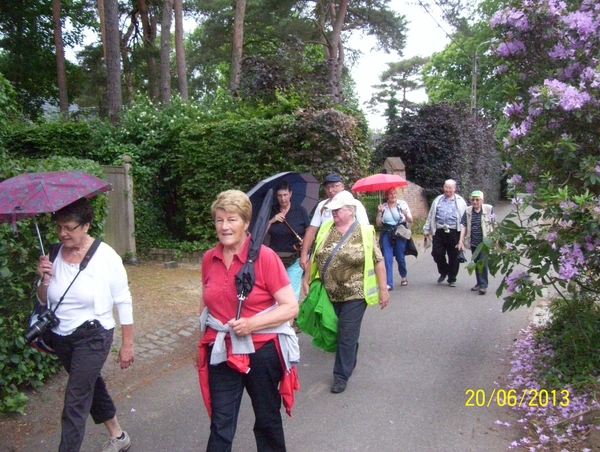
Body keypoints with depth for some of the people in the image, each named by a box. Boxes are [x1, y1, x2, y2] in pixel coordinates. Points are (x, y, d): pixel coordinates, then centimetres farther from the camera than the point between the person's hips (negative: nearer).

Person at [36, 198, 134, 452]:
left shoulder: (105, 257, -16)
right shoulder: (53, 256, -4)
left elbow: (123, 302, -9)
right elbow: (44, 301, 5)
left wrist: (127, 344, -6)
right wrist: (44, 280, -16)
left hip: (93, 336, -6)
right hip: (60, 337, 6)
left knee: (75, 401, -7)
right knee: (91, 386, 22)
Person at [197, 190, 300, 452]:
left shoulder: (265, 257, -14)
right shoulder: (209, 259, 1)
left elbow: (291, 307, -15)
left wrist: (252, 324, -25)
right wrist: (203, 342, 15)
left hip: (262, 351, -3)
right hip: (222, 352, 3)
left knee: (267, 420, 16)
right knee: (220, 425, 7)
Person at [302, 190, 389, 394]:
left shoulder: (364, 232, -9)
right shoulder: (326, 229, 4)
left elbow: (378, 261, -8)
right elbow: (316, 256, 12)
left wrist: (383, 289, -9)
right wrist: (307, 278, 11)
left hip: (354, 294, -5)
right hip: (330, 293, 5)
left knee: (347, 335, -1)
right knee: (335, 331, 16)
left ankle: (341, 375, 10)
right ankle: (349, 360, 40)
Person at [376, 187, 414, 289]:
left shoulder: (403, 204, 0)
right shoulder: (383, 206, 5)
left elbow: (411, 221, -1)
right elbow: (378, 223, 4)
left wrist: (406, 214, -21)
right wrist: (379, 212, -10)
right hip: (387, 234, 1)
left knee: (400, 258, 7)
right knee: (387, 259, -6)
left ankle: (404, 277, 34)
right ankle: (389, 283, -5)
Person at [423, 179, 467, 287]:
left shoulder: (460, 202, 7)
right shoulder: (438, 200, 14)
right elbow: (430, 216, 15)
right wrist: (426, 230, 11)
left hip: (454, 233, -2)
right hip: (439, 232, 2)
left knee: (454, 257, 5)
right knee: (437, 254, -1)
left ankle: (452, 279, 20)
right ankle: (443, 272, 27)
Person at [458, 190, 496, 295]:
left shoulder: (488, 209, -5)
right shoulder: (468, 211, 3)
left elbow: (494, 225, 0)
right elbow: (464, 226, 0)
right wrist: (461, 240, -7)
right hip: (473, 242, 4)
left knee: (483, 262, -8)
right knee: (476, 263, 13)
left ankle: (483, 285, -1)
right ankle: (479, 283, 25)